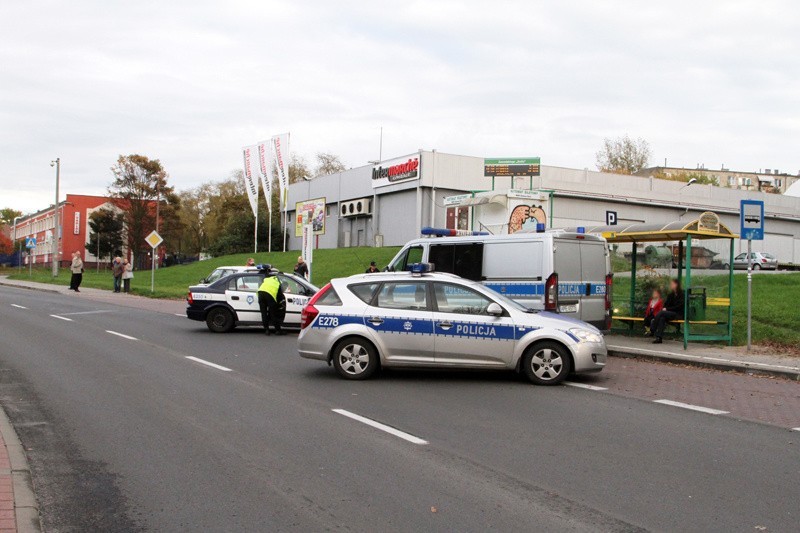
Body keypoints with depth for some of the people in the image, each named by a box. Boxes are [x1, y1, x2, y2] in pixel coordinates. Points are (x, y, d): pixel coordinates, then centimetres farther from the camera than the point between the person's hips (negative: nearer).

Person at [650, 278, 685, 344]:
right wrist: (664, 308, -8)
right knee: (662, 318, -29)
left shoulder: (681, 294, -4)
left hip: (678, 314, -6)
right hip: (670, 313, 6)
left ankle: (652, 330, -25)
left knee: (661, 313, -29)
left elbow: (679, 306, -11)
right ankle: (659, 338, -38)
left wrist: (667, 309, -15)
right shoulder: (671, 294, 17)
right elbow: (666, 304, 16)